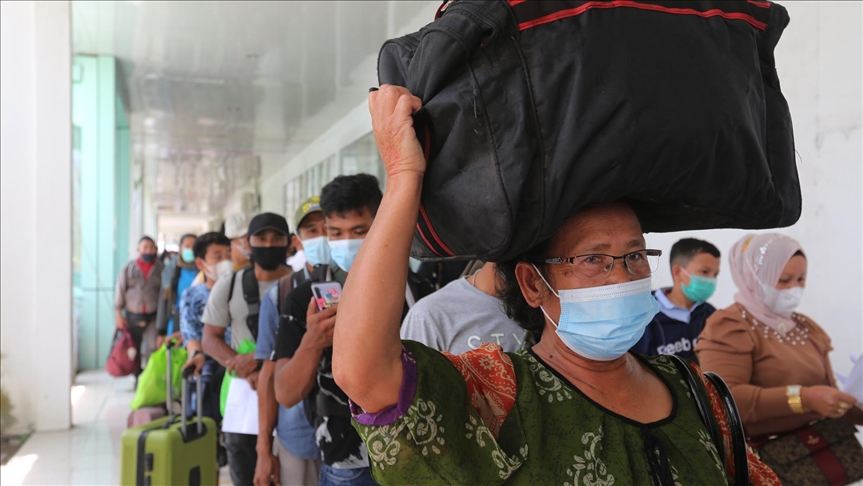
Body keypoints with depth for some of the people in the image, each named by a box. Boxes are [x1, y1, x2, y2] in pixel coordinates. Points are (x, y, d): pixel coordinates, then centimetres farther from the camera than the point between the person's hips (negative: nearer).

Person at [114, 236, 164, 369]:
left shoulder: (160, 269, 0)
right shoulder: (128, 268, 2)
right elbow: (120, 291, 4)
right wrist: (119, 315, 0)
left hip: (153, 317, -2)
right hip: (132, 317, 2)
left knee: (153, 347, -14)